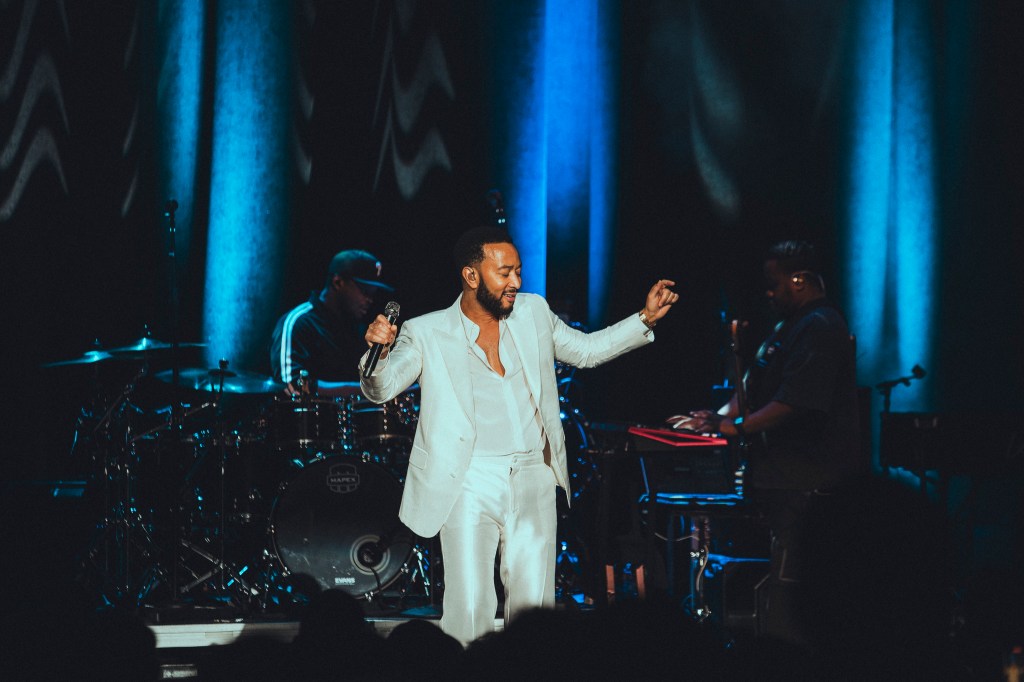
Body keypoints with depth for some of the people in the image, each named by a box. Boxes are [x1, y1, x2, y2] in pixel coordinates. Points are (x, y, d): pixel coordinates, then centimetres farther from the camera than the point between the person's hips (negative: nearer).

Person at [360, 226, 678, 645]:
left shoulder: (533, 312, 11)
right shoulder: (428, 333, -1)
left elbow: (587, 350, 24)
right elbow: (380, 389, -10)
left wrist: (646, 319, 13)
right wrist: (378, 351, -32)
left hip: (533, 481, 3)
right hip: (470, 483, -3)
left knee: (534, 606, 2)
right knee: (469, 609, -8)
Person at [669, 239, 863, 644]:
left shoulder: (819, 327, -14)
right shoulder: (788, 325, 21)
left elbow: (796, 402, -22)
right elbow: (755, 386, 21)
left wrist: (735, 426, -22)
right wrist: (719, 416, 5)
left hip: (806, 481, -11)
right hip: (782, 474, 11)